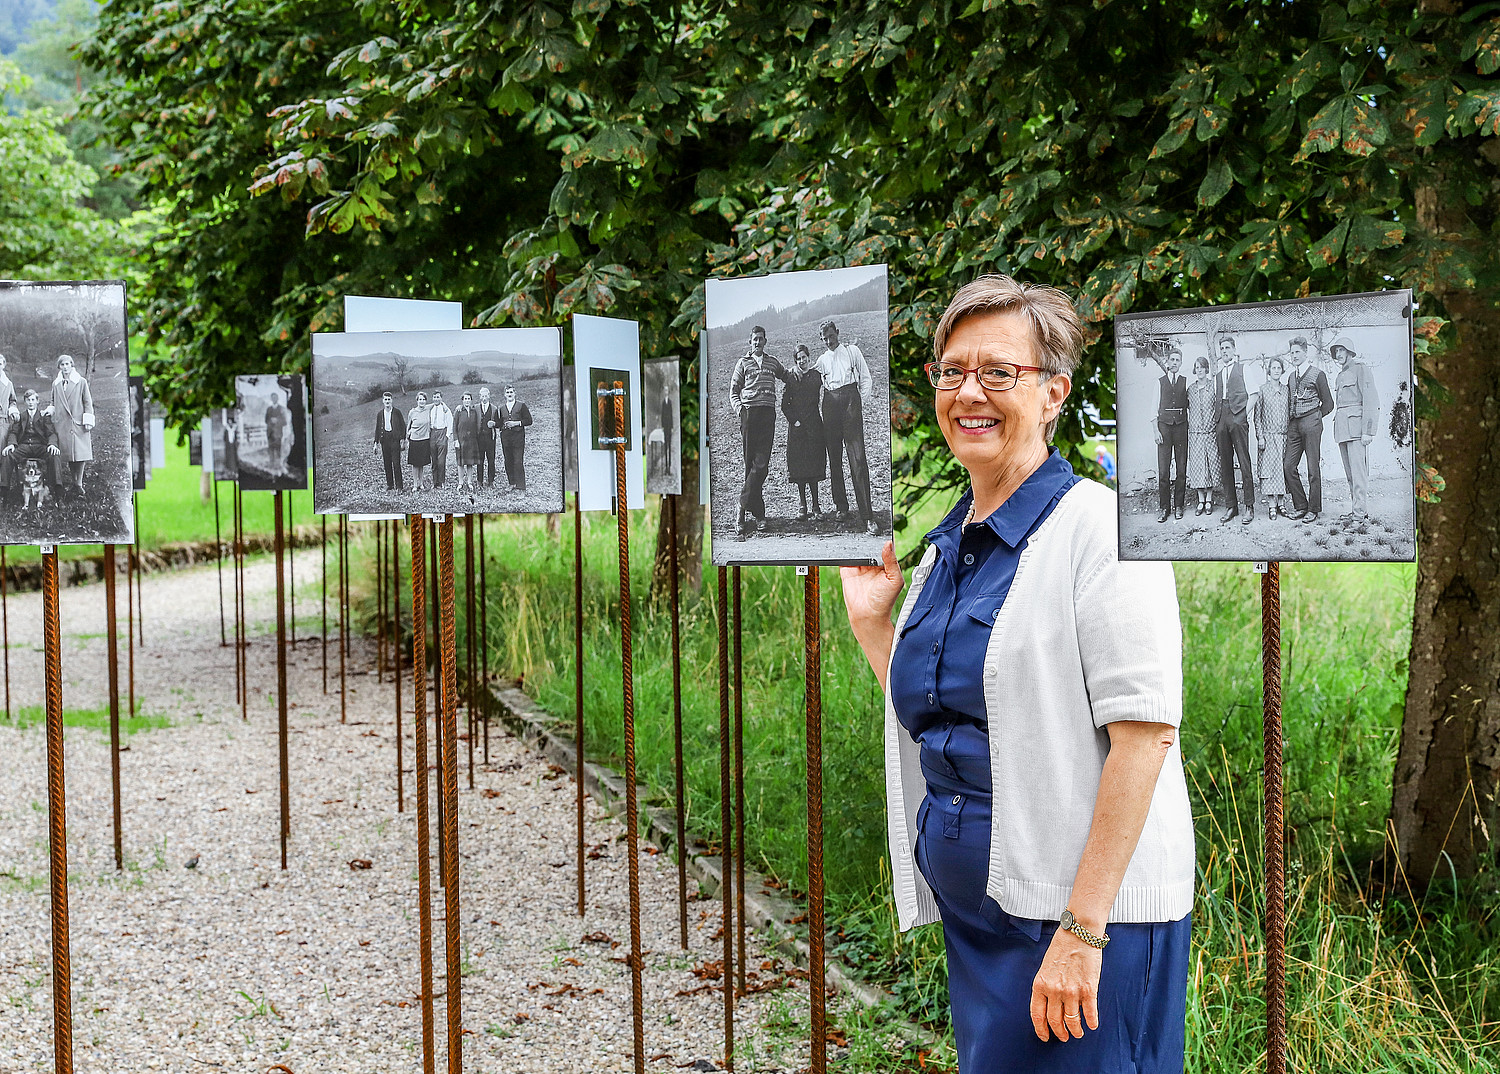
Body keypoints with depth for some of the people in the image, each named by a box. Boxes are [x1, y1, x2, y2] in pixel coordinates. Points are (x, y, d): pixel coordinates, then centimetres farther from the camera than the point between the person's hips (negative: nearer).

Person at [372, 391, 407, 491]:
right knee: (387, 464, 6)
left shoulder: (397, 412, 1)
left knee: (396, 463, -8)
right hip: (384, 439, 4)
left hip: (395, 439, -4)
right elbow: (377, 428, 15)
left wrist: (402, 439, -4)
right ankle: (389, 485, 12)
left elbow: (403, 426, 3)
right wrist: (376, 442, 11)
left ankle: (399, 486, -4)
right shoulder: (380, 414, 11)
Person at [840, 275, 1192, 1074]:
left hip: (1088, 916, -8)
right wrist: (867, 622, 10)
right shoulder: (946, 547, 12)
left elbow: (1143, 731, -19)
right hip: (971, 911, 8)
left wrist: (1082, 931, -22)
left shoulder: (1099, 527, -12)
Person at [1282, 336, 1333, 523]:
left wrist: (1315, 418, 1)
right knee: (1288, 466, 0)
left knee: (1313, 468, -4)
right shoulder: (1291, 377, 16)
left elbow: (1328, 404, 1)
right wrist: (1291, 420, 12)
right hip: (1294, 425, 6)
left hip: (1311, 423, -6)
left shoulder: (1317, 374, -2)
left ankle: (1314, 509, 1)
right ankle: (1300, 506, 10)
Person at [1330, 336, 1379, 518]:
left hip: (1355, 422, -8)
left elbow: (1371, 401, -9)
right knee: (1349, 471, 6)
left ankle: (1360, 511, -15)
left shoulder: (1361, 369, -2)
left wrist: (1367, 430, -16)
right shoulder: (1340, 376, 23)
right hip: (1341, 425, 8)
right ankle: (1355, 507, 8)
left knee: (1358, 469, -12)